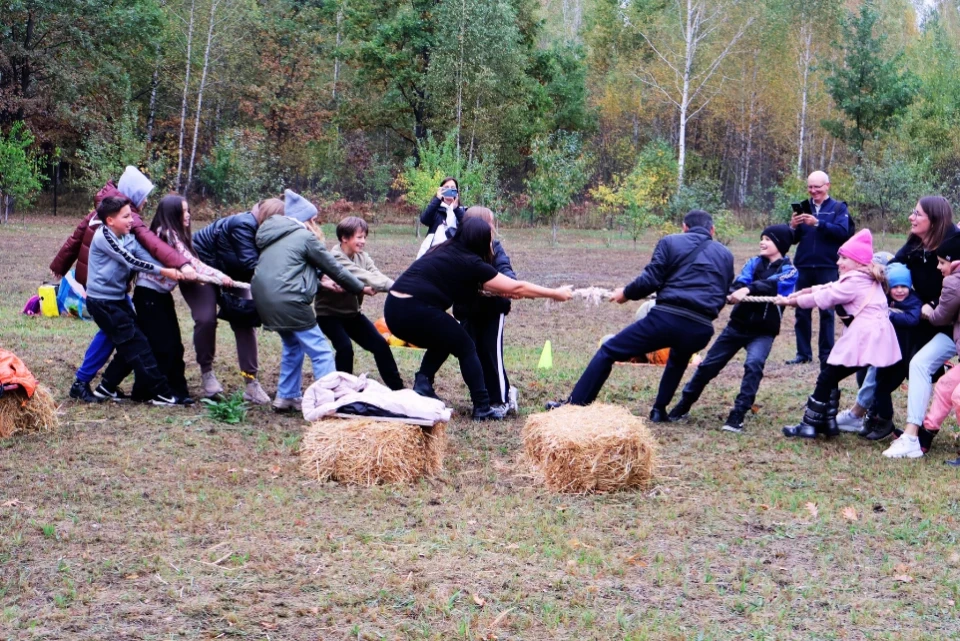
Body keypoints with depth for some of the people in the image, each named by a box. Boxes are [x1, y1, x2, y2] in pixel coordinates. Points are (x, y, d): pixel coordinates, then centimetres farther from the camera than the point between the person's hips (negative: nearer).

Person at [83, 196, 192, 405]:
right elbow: (131, 261, -23)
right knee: (136, 344, -9)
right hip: (102, 302, -8)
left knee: (130, 345, 9)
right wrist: (163, 272, -24)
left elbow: (146, 257, -5)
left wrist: (175, 272, -20)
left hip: (118, 299, 8)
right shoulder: (103, 237, -18)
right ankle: (160, 393, -6)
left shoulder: (128, 237, 7)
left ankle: (107, 386, 22)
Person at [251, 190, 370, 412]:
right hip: (287, 301, -8)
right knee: (320, 351, -3)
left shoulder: (275, 237, 22)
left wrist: (321, 281, 25)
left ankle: (287, 396, 27)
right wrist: (360, 288, 14)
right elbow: (334, 268, 5)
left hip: (264, 300, 8)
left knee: (292, 344, 26)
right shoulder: (305, 237, 0)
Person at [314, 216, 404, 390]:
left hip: (352, 312, 7)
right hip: (329, 313, -6)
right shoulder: (335, 259, -24)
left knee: (379, 344, -2)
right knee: (345, 347, -25)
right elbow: (361, 277, -35)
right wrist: (393, 286, -44)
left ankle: (396, 387, 7)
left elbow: (375, 275, -18)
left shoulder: (362, 257, -2)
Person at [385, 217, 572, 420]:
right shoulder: (470, 263, -2)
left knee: (442, 343, 29)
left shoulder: (447, 251, 19)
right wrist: (555, 294, 13)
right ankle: (482, 408, 8)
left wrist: (503, 290, 23)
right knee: (466, 348, 9)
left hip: (394, 309, 8)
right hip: (416, 311, -8)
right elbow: (516, 287, 4)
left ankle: (420, 391, 18)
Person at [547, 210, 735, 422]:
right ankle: (659, 410, 30)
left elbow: (650, 280, -1)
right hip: (701, 329, 4)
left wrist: (626, 293, 16)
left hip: (666, 318, -4)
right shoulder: (725, 255, 19)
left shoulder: (670, 242, 7)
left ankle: (574, 405, 5)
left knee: (608, 352, 8)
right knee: (678, 359, 39)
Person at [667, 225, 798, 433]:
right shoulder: (754, 263, 5)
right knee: (708, 364, 5)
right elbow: (740, 283, -13)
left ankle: (737, 416, -23)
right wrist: (735, 292, -36)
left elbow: (772, 285, -24)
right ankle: (684, 405, 23)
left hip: (763, 331, -3)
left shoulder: (788, 271, -4)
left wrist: (749, 289, -41)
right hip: (738, 324, 3)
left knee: (754, 364, -27)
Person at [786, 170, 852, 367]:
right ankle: (803, 353, 10)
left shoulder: (838, 208, 3)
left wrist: (818, 223, -23)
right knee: (802, 311, 4)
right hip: (804, 267, 3)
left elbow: (843, 232, -14)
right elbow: (793, 239, 10)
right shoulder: (803, 207, 13)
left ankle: (826, 354, 4)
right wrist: (793, 226, -12)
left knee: (827, 311, 0)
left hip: (828, 268, -3)